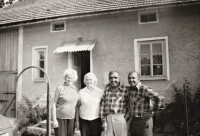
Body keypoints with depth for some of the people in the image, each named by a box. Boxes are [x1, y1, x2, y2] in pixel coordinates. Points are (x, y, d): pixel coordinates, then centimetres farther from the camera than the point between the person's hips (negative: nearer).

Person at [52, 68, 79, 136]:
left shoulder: (75, 89, 5)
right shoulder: (60, 88, -7)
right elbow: (54, 104, -5)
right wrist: (54, 120, -9)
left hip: (71, 118, 4)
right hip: (60, 118, -4)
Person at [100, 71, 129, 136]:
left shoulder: (125, 90, -3)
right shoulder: (107, 89, 4)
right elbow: (102, 105, 2)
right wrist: (104, 121, -1)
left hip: (121, 119, -2)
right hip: (108, 118, 2)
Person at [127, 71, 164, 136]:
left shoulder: (145, 89, -14)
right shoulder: (130, 89, 9)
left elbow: (160, 98, -25)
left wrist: (152, 112, -18)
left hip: (144, 121, -7)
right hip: (132, 122, 7)